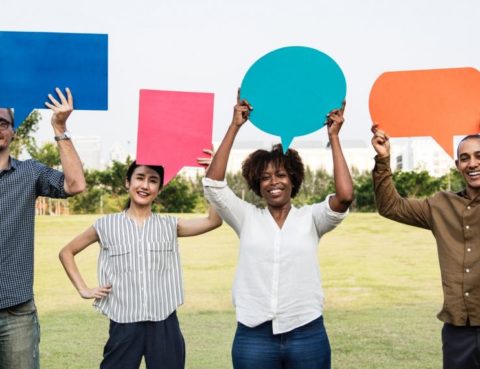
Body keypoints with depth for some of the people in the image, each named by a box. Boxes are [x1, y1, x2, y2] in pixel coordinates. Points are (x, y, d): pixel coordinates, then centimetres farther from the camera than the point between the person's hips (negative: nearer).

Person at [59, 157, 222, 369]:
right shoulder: (107, 225, 3)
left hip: (164, 324, 1)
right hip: (124, 325, -1)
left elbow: (214, 221, -7)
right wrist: (83, 290, 2)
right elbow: (67, 252, 12)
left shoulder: (170, 226, 6)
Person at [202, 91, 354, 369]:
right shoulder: (247, 218, 6)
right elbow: (213, 184, -6)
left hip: (307, 334, -1)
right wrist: (235, 126, -7)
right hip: (253, 336, 1)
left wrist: (334, 137, -9)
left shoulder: (310, 218, 3)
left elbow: (345, 196, -14)